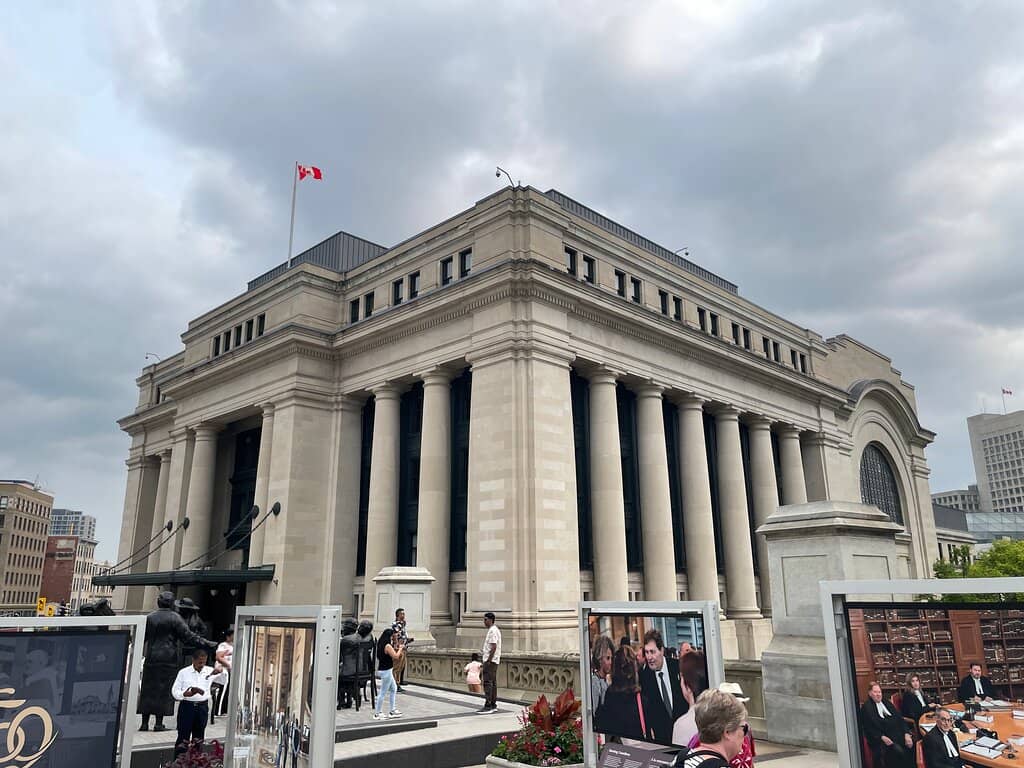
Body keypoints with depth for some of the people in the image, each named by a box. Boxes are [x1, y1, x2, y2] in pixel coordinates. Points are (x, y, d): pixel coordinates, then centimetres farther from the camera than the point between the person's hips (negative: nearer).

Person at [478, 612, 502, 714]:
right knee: (492, 683, 12)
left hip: (490, 660, -11)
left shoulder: (492, 631, -16)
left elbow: (494, 647, -22)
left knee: (488, 683, -10)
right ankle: (493, 705, 17)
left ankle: (488, 706, -10)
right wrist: (484, 653, 20)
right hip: (493, 660, 11)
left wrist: (489, 660, -22)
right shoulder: (495, 630, 17)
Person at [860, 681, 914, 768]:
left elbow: (899, 718, 12)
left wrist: (906, 734, -4)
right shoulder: (866, 707, 3)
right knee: (899, 751, -30)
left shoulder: (886, 703, 20)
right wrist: (882, 737, -17)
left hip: (898, 734, 5)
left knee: (912, 745, -21)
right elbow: (869, 728, -3)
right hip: (883, 738, -5)